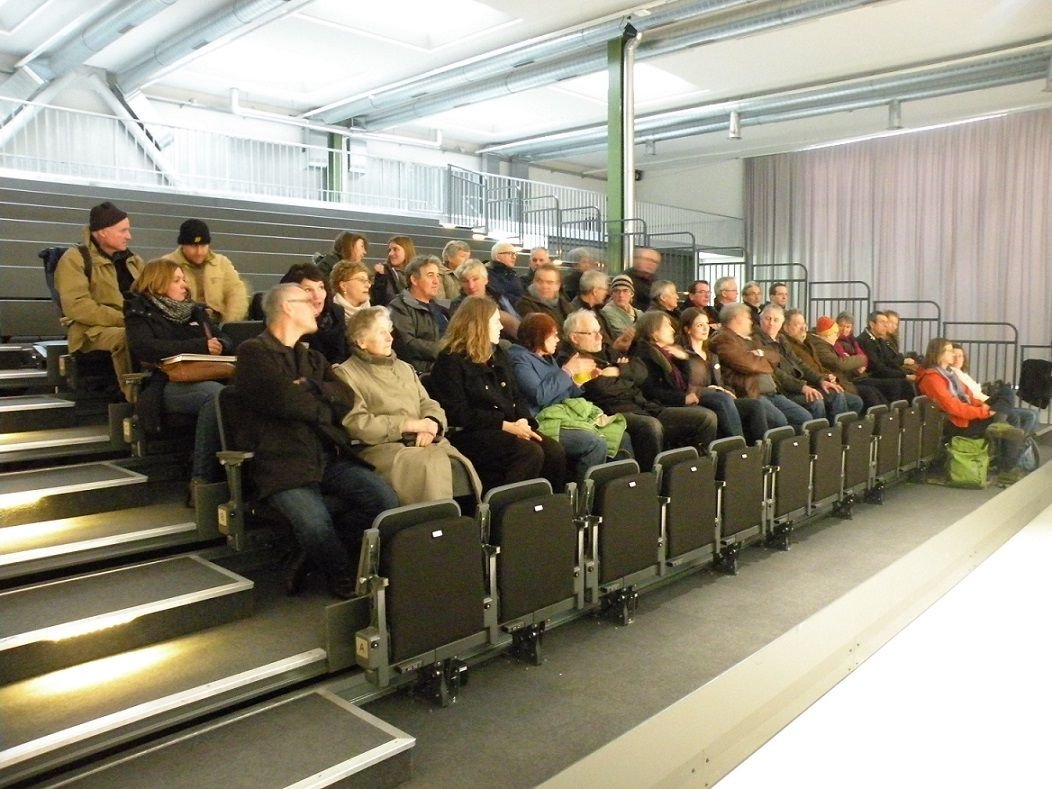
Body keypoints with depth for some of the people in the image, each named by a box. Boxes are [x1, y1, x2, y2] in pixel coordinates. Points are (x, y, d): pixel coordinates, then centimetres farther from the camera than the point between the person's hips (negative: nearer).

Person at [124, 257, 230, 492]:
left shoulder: (195, 310, 27)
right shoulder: (140, 313, 11)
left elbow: (225, 341, 22)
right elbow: (145, 348, -8)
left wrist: (218, 345, -4)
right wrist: (200, 346, -13)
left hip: (204, 378, 4)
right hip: (167, 384, -4)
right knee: (217, 395, -37)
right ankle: (201, 480, -31)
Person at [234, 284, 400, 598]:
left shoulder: (313, 358, 23)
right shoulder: (253, 352, 1)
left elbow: (347, 399, 8)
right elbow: (286, 401, -13)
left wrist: (310, 389, -8)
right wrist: (324, 405, 3)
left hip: (331, 456, 6)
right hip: (284, 461, -6)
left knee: (386, 500, -16)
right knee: (315, 523, -31)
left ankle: (316, 554, 5)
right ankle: (344, 577, 3)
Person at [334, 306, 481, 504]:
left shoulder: (404, 368, 26)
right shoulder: (346, 374, 4)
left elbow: (429, 404, 20)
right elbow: (355, 424, -8)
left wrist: (431, 424, -6)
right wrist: (409, 424, -10)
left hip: (424, 442, 6)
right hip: (382, 447, -5)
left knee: (461, 467, -24)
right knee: (432, 465, -33)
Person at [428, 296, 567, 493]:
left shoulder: (499, 354, 19)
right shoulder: (450, 361, -6)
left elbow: (516, 395, 18)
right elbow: (458, 414, -13)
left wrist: (523, 421, -6)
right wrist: (506, 425, -17)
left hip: (509, 428, 7)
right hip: (470, 434, -7)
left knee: (554, 451, -17)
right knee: (530, 453, -29)